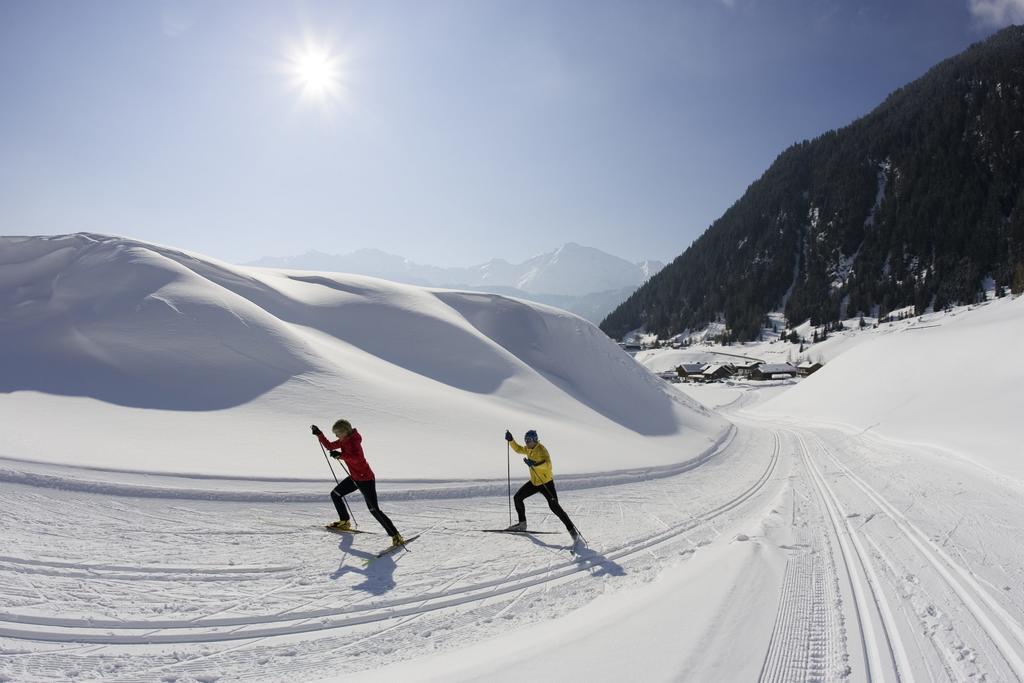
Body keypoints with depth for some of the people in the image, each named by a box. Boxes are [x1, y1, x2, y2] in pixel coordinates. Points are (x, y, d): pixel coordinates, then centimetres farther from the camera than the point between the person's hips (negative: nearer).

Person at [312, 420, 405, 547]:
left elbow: (357, 458, -38)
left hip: (366, 479, -9)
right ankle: (344, 522, 35)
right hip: (354, 478, 9)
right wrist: (319, 434, 10)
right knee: (335, 494, 17)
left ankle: (396, 536, -11)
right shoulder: (344, 441, 5)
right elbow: (329, 446, 17)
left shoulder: (353, 441, -22)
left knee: (374, 510, -13)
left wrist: (340, 455, -36)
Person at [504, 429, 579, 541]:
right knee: (517, 497, 7)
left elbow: (548, 464, -36)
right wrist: (511, 440, 10)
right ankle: (522, 524, 20)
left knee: (554, 507, -14)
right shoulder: (528, 449, 5)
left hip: (546, 482, -8)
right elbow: (518, 449, 25)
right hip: (534, 482, 8)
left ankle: (571, 530, -6)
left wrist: (535, 464, -50)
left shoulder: (541, 449, -21)